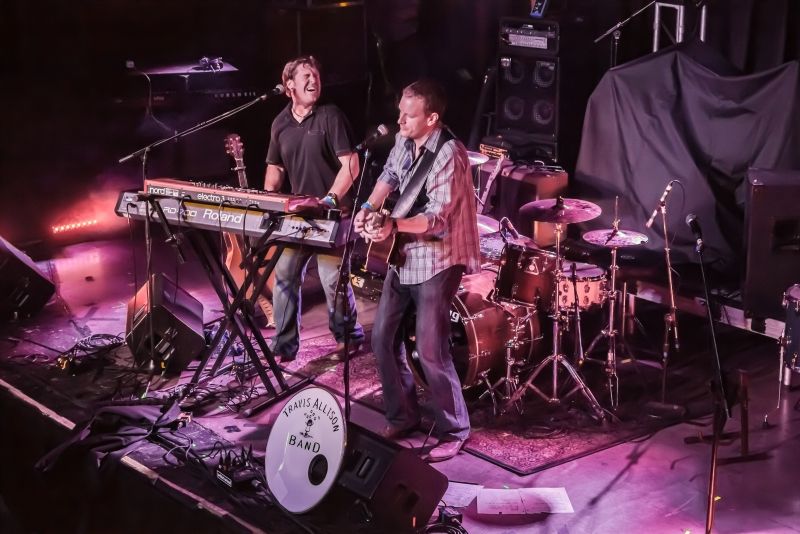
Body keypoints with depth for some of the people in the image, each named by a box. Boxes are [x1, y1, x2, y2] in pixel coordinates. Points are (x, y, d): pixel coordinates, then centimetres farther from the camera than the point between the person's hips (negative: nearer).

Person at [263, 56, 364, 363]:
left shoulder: (330, 116, -9)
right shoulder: (280, 123, 8)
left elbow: (351, 165, -14)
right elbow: (275, 167, 19)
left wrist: (330, 199, -23)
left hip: (333, 214, -6)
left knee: (333, 279, -3)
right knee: (284, 276, 5)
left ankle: (350, 339, 18)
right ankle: (283, 347, 14)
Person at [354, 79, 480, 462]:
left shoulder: (449, 155, -23)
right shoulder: (404, 140, 2)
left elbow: (438, 219, -27)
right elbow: (389, 176, 19)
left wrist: (392, 225, -37)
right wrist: (369, 208, 2)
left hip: (436, 262, -8)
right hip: (402, 256, 8)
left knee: (430, 350, -7)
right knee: (383, 338, 10)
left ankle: (453, 432, 9)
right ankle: (402, 416, 26)